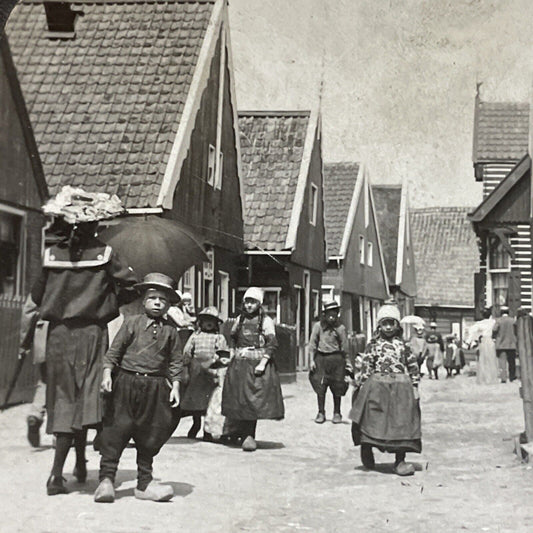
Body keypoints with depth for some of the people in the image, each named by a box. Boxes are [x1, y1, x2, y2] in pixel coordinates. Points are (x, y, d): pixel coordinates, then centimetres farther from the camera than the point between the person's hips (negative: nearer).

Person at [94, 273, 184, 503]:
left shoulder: (170, 331, 8)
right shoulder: (131, 323, 3)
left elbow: (176, 362, 10)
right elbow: (114, 350, 2)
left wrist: (175, 386, 0)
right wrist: (107, 374, -8)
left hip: (155, 388, 2)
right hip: (126, 382, -2)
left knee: (150, 436, 8)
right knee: (116, 431, -4)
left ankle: (144, 483, 18)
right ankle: (106, 479, 1)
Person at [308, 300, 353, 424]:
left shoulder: (340, 328, 0)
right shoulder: (318, 326, 1)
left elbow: (345, 347, 4)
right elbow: (312, 343, 4)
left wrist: (348, 363, 3)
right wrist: (312, 360, -2)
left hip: (336, 358, 0)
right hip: (321, 358, 0)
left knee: (337, 387, 5)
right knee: (320, 386, -1)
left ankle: (337, 413, 17)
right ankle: (321, 413, 9)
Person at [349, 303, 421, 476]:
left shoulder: (403, 345, 9)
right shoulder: (374, 345, 5)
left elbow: (413, 366, 10)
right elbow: (365, 366, 2)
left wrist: (415, 387, 4)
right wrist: (363, 387, -5)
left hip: (401, 386, 1)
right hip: (377, 385, -1)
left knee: (402, 423, 0)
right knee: (372, 421, 0)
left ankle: (400, 461, 7)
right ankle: (366, 450, 22)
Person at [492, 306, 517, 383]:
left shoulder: (498, 320, -6)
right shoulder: (513, 321, -1)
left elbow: (494, 330, -15)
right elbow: (516, 332, -3)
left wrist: (494, 338, 0)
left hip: (501, 344, -2)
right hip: (511, 344, 2)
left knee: (502, 361, -1)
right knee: (511, 361, 13)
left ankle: (503, 378, -7)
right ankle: (512, 377, 21)